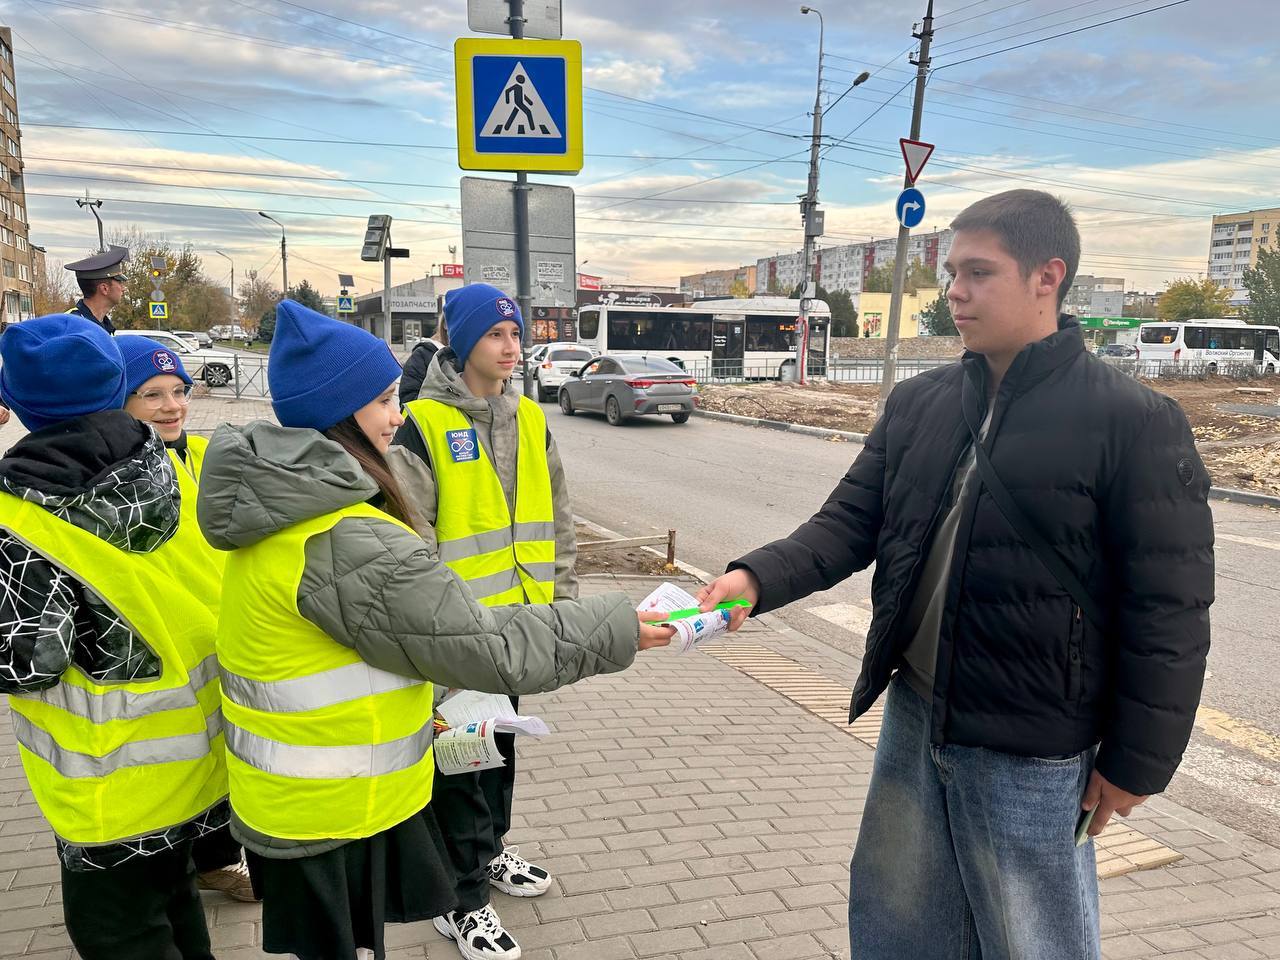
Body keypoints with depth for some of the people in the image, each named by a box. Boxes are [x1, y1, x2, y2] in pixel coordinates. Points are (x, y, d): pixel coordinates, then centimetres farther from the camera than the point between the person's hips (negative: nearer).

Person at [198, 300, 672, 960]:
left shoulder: (282, 505, 2)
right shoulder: (347, 540, -30)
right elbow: (485, 648, -26)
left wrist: (412, 702, 15)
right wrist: (616, 630, -17)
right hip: (332, 815, -9)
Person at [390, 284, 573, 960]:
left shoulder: (529, 419, 6)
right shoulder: (423, 426, -14)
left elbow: (556, 514, 12)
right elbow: (411, 535, -16)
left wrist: (560, 594, 10)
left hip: (516, 615, 6)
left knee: (501, 738, 21)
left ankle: (489, 848, 43)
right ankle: (464, 899, 20)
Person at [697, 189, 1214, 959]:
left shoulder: (1134, 421, -13)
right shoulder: (918, 404, 3)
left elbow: (1168, 610, -11)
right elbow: (850, 523, 1)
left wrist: (1137, 760, -9)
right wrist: (759, 578, -17)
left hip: (1029, 750, -5)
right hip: (913, 716, 5)